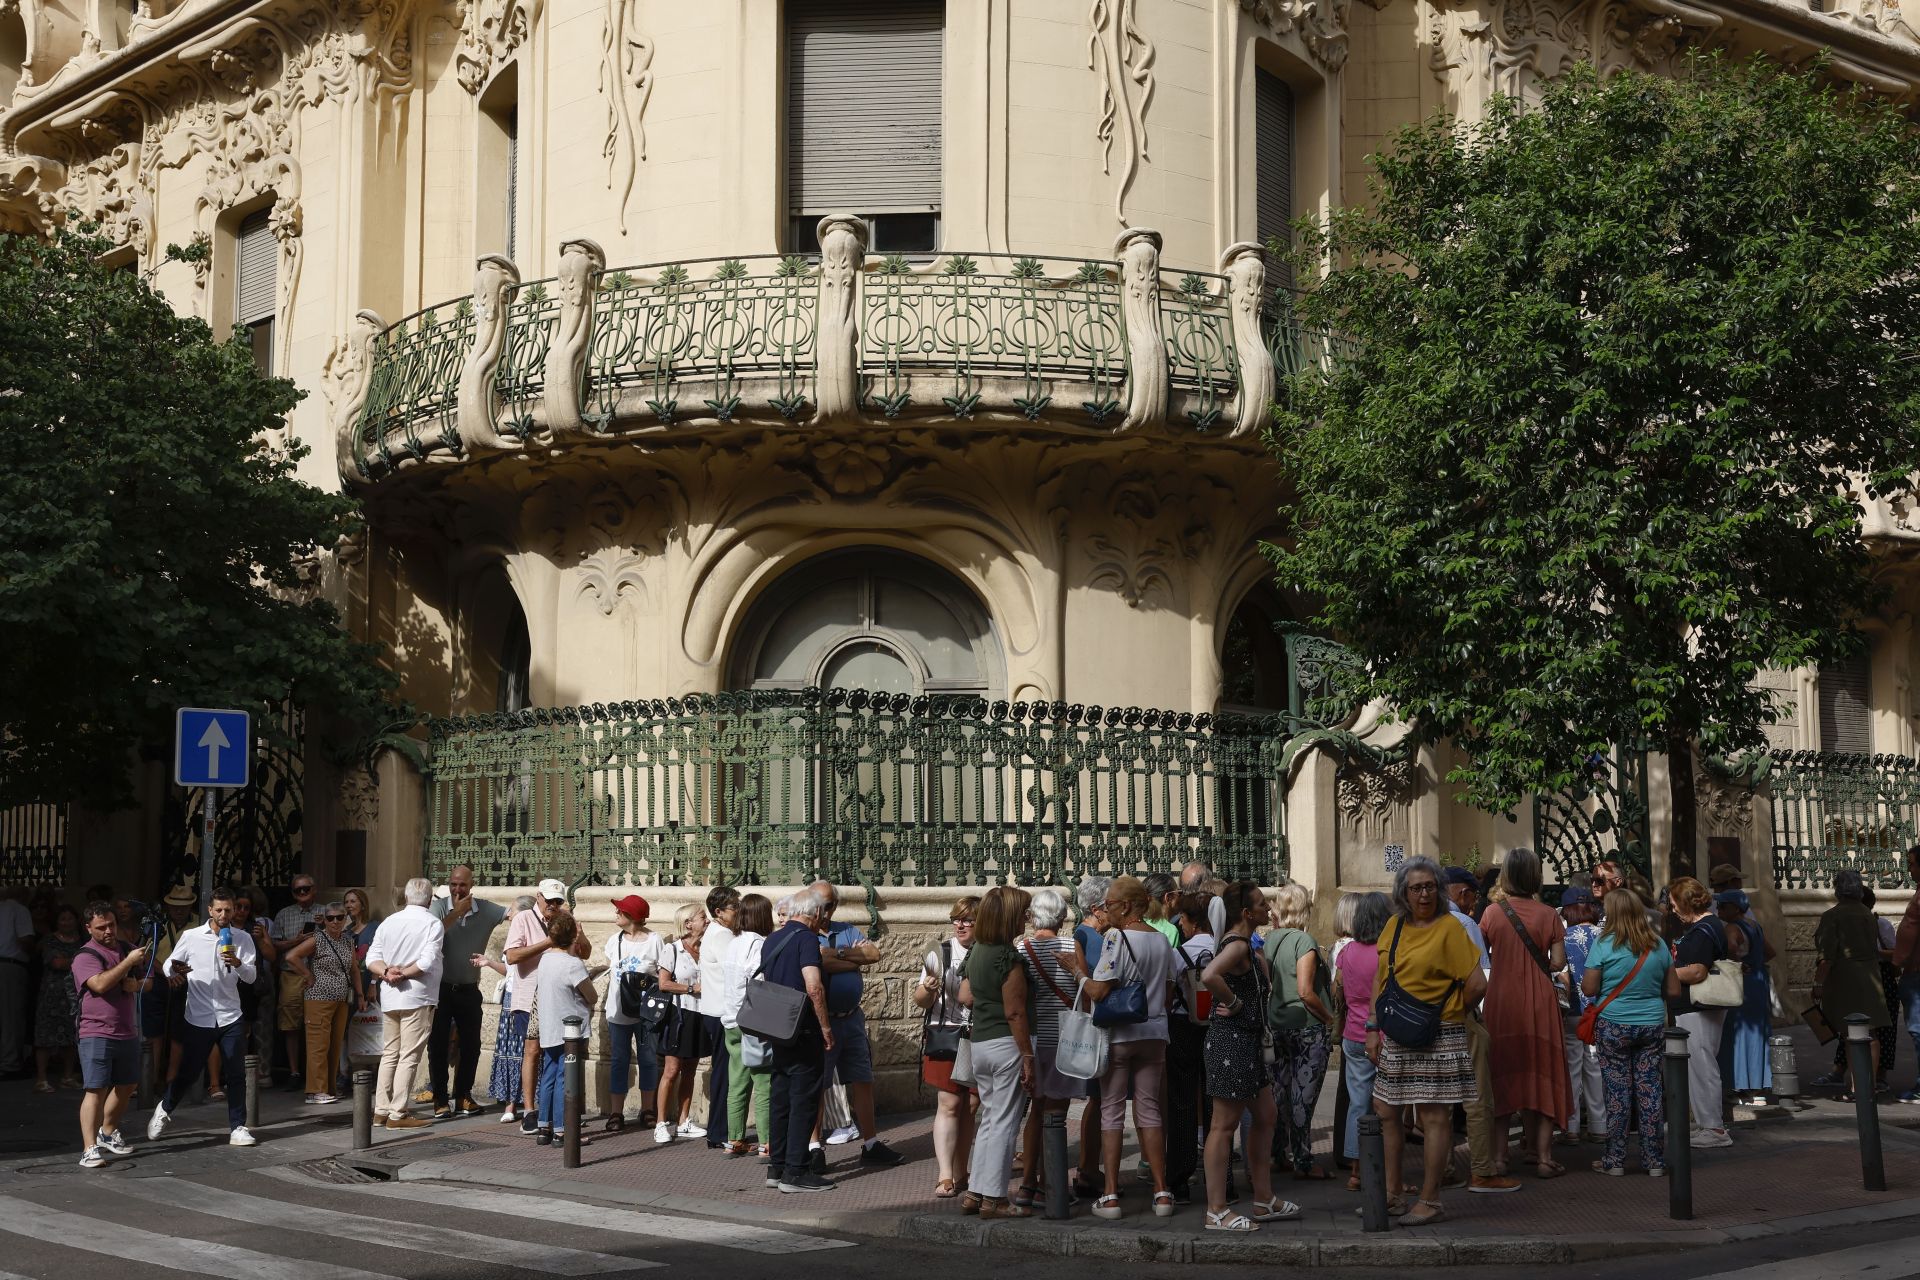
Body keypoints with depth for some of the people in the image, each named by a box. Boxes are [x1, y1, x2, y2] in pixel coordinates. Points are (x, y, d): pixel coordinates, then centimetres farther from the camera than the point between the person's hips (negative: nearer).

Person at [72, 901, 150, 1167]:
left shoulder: (127, 950, 14)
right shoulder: (85, 956, -9)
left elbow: (148, 982, 19)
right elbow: (100, 984, -26)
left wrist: (137, 984, -4)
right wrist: (129, 962, -24)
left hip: (127, 1032, 7)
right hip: (97, 1033, -7)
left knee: (127, 1085, 17)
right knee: (96, 1089, -12)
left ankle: (108, 1132, 36)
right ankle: (90, 1149, -16)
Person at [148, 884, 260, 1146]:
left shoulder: (243, 938, 2)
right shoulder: (191, 937, -2)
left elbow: (251, 975, -4)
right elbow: (170, 964, 6)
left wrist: (238, 963, -25)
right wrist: (173, 971, -18)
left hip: (230, 1017, 1)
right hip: (199, 1017, -1)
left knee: (235, 1076, 1)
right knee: (186, 1072, 8)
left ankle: (237, 1128, 10)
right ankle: (164, 1111, 33)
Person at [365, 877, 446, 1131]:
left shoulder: (389, 922, 9)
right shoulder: (432, 924, -8)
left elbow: (372, 958, 2)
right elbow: (427, 962, -19)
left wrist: (387, 972, -12)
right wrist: (403, 974, -8)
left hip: (389, 997, 6)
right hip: (417, 997, -6)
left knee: (389, 1053, 15)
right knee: (409, 1057, -4)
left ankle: (381, 1110, 14)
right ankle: (397, 1114, -6)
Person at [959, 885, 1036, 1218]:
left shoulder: (976, 951, 9)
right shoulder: (1009, 957, -16)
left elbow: (965, 997, 16)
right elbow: (1015, 1012, -18)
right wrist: (1028, 1058, -15)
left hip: (979, 1043, 8)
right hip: (1007, 1044, -8)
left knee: (989, 1119, 17)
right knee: (1004, 1123, -1)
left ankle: (974, 1192, 19)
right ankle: (994, 1199, 2)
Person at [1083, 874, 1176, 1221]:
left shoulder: (1116, 937, -14)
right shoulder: (1162, 940, 7)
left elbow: (1098, 991, -19)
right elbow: (1167, 991, 13)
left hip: (1118, 1035, -5)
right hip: (1154, 1034, 5)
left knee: (1111, 1112, 1)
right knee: (1149, 1112, 10)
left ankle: (1110, 1195, 0)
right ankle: (1161, 1192, 9)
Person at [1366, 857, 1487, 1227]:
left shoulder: (1449, 926, -9)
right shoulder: (1394, 926, 10)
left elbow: (1477, 984, -11)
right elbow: (1380, 981, 14)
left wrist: (1447, 1013, 2)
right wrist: (1373, 1029, 6)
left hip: (1437, 1038, -7)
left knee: (1433, 1116, -2)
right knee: (1384, 1112, 10)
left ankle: (1430, 1200, 6)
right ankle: (1392, 1195, 21)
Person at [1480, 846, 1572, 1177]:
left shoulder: (1492, 912, -5)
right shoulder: (1548, 914, -6)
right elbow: (1558, 962, -8)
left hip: (1501, 1001, 1)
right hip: (1540, 1003, -1)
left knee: (1503, 1074, 10)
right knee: (1542, 1074, 7)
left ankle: (1499, 1154, 10)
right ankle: (1543, 1154, 5)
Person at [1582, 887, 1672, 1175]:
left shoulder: (1604, 945, -10)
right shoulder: (1658, 945, 4)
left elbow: (1588, 989, -9)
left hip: (1614, 1026, -3)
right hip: (1652, 1024, 3)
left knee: (1617, 1090, 2)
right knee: (1650, 1089, 7)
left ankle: (1615, 1160, 8)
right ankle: (1655, 1160, 10)